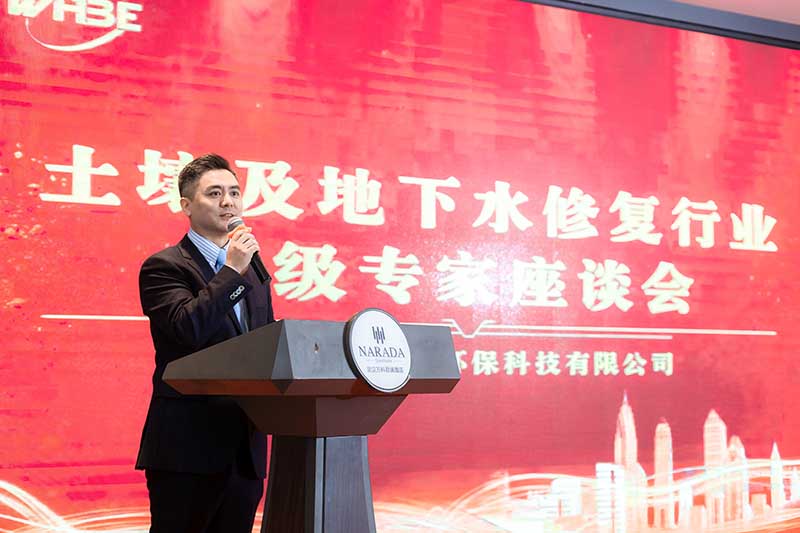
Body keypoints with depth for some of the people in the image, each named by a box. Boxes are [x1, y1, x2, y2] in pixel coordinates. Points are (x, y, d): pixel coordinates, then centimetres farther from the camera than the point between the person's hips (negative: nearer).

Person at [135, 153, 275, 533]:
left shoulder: (253, 272, 17)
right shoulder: (163, 267, -4)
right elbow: (189, 329, -21)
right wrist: (232, 271, -16)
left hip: (245, 448, 6)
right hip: (188, 447, -6)